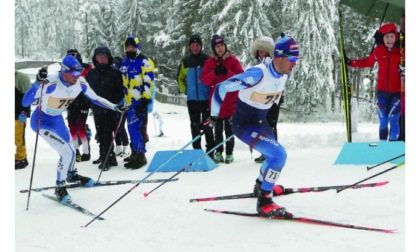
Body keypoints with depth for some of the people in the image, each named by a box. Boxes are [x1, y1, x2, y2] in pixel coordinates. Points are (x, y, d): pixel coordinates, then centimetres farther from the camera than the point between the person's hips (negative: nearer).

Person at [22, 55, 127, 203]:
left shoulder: (80, 83, -15)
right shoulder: (51, 83, -35)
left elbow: (95, 98, 2)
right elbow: (25, 102, -39)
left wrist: (114, 107, -4)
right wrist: (37, 83, -53)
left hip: (58, 120, 7)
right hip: (42, 121, -7)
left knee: (69, 151, 22)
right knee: (67, 152, -16)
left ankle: (72, 175, 54)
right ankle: (60, 188, 5)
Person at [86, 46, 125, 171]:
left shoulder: (114, 73, -2)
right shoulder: (91, 73, 10)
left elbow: (120, 90, -4)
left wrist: (114, 103, -15)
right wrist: (91, 102, 4)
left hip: (110, 109, -4)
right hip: (97, 109, 5)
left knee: (107, 133, -9)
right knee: (100, 134, 10)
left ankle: (108, 158, -7)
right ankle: (104, 156, 21)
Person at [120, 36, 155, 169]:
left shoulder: (144, 61, -7)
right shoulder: (124, 63, 17)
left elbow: (149, 81, -14)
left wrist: (146, 99, -19)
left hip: (140, 100, -8)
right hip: (130, 101, 8)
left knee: (134, 127, -14)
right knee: (132, 127, 12)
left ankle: (140, 156, -9)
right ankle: (135, 153, 23)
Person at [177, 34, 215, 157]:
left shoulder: (208, 60, -4)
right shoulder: (185, 61, 5)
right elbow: (180, 78, 18)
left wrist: (212, 90, -4)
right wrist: (184, 89, 7)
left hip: (206, 99, -3)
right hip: (192, 99, 3)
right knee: (195, 126, 9)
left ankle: (210, 151, 3)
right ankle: (196, 150, 16)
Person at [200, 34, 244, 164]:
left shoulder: (233, 60, 0)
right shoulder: (209, 62, 8)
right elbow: (204, 79, 1)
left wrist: (227, 72, -19)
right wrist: (214, 73, -15)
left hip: (230, 101, -2)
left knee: (229, 129, 1)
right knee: (218, 129, 6)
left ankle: (229, 153, 6)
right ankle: (218, 153, 12)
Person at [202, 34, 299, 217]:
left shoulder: (284, 74, -7)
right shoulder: (258, 74, -31)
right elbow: (222, 88, -24)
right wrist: (214, 116, -14)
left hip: (260, 121, 9)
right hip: (244, 123, -9)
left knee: (274, 155, 25)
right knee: (278, 155, -23)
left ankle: (261, 185, 54)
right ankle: (264, 201, -13)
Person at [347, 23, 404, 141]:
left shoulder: (401, 50, -7)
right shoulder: (378, 51, 0)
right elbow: (368, 62, 16)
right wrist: (350, 62, 14)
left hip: (397, 92, -2)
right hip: (382, 91, 2)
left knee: (394, 121, -6)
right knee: (383, 121, 8)